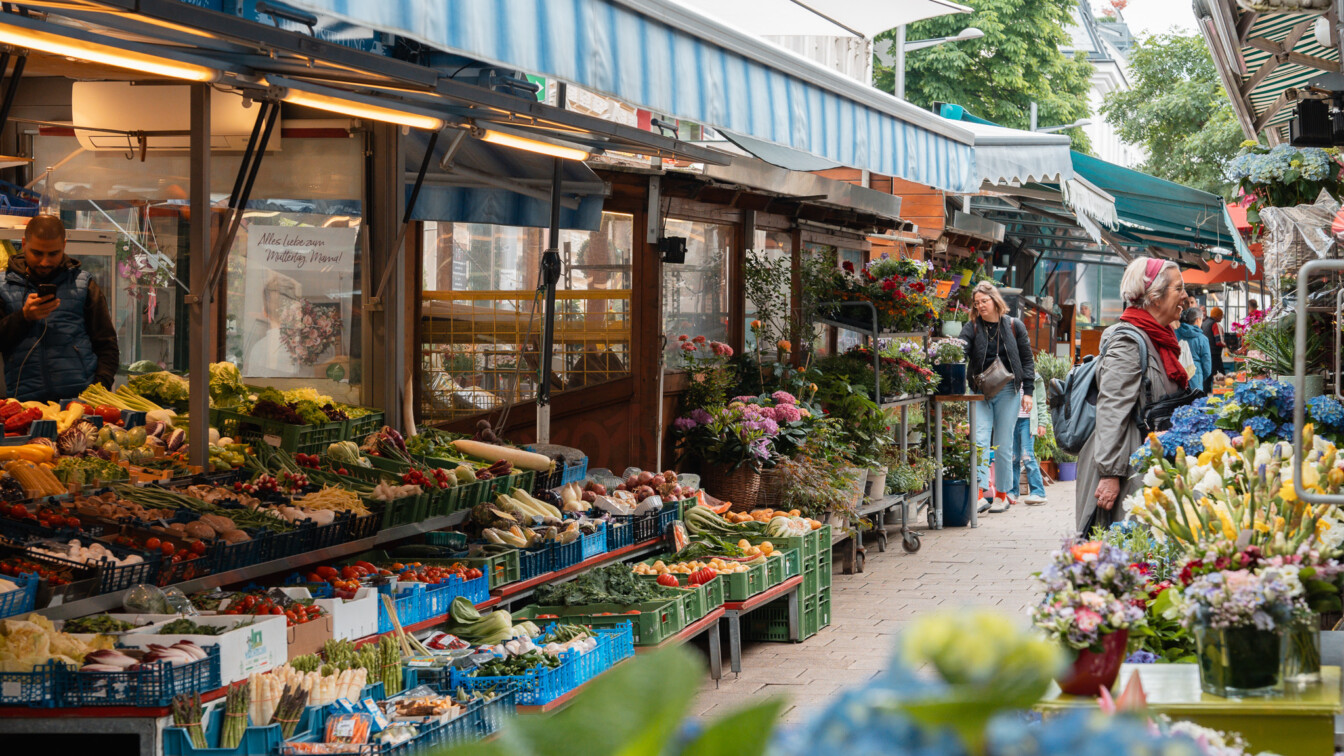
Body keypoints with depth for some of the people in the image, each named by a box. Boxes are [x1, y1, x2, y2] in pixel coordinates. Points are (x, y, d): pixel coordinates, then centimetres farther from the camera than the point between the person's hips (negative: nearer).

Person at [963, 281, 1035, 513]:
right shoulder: (972, 328, 1)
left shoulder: (1014, 326, 3)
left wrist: (1028, 391, 2)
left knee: (1003, 445, 3)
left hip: (1007, 392, 0)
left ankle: (1003, 493, 12)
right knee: (980, 441, -11)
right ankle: (980, 495, -16)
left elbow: (1027, 360, 8)